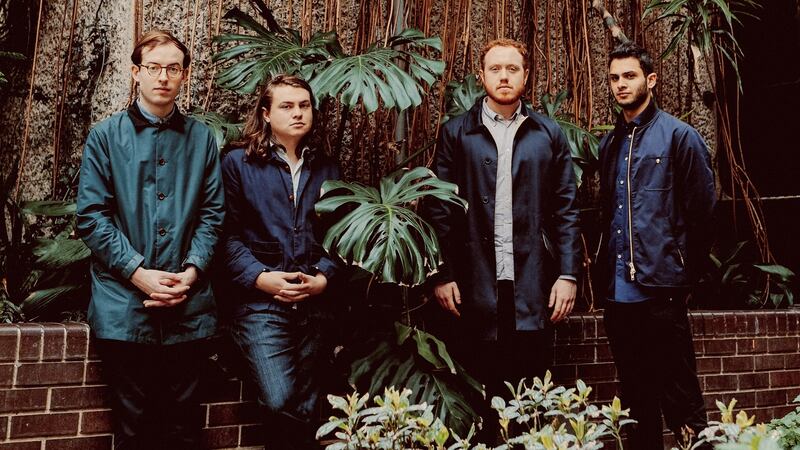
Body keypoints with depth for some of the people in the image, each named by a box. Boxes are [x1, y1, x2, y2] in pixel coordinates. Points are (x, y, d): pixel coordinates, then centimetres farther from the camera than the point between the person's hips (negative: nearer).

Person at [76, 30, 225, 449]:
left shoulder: (201, 138, 9)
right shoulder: (106, 135, 3)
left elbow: (212, 213, 6)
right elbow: (91, 216, -3)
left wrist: (192, 271, -8)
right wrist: (138, 273, -12)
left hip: (187, 305, 2)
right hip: (124, 304, -1)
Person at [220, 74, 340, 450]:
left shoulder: (325, 169, 14)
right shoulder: (238, 163, 2)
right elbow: (229, 234, -4)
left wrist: (323, 278, -7)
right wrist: (260, 278, -15)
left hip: (314, 305, 4)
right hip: (260, 303, -3)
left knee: (305, 409, 10)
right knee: (279, 402, -17)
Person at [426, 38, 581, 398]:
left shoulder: (549, 134, 9)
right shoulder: (455, 132, 5)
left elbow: (566, 208, 7)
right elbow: (439, 209, 3)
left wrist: (568, 274, 0)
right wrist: (441, 275, -2)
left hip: (533, 287, 1)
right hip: (473, 285, -1)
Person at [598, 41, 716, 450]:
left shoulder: (678, 136, -3)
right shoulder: (609, 144, 14)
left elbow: (702, 212, -4)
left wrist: (684, 270, -4)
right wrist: (607, 269, 11)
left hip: (660, 290, -6)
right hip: (618, 290, 6)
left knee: (680, 400, 0)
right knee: (636, 397, 15)